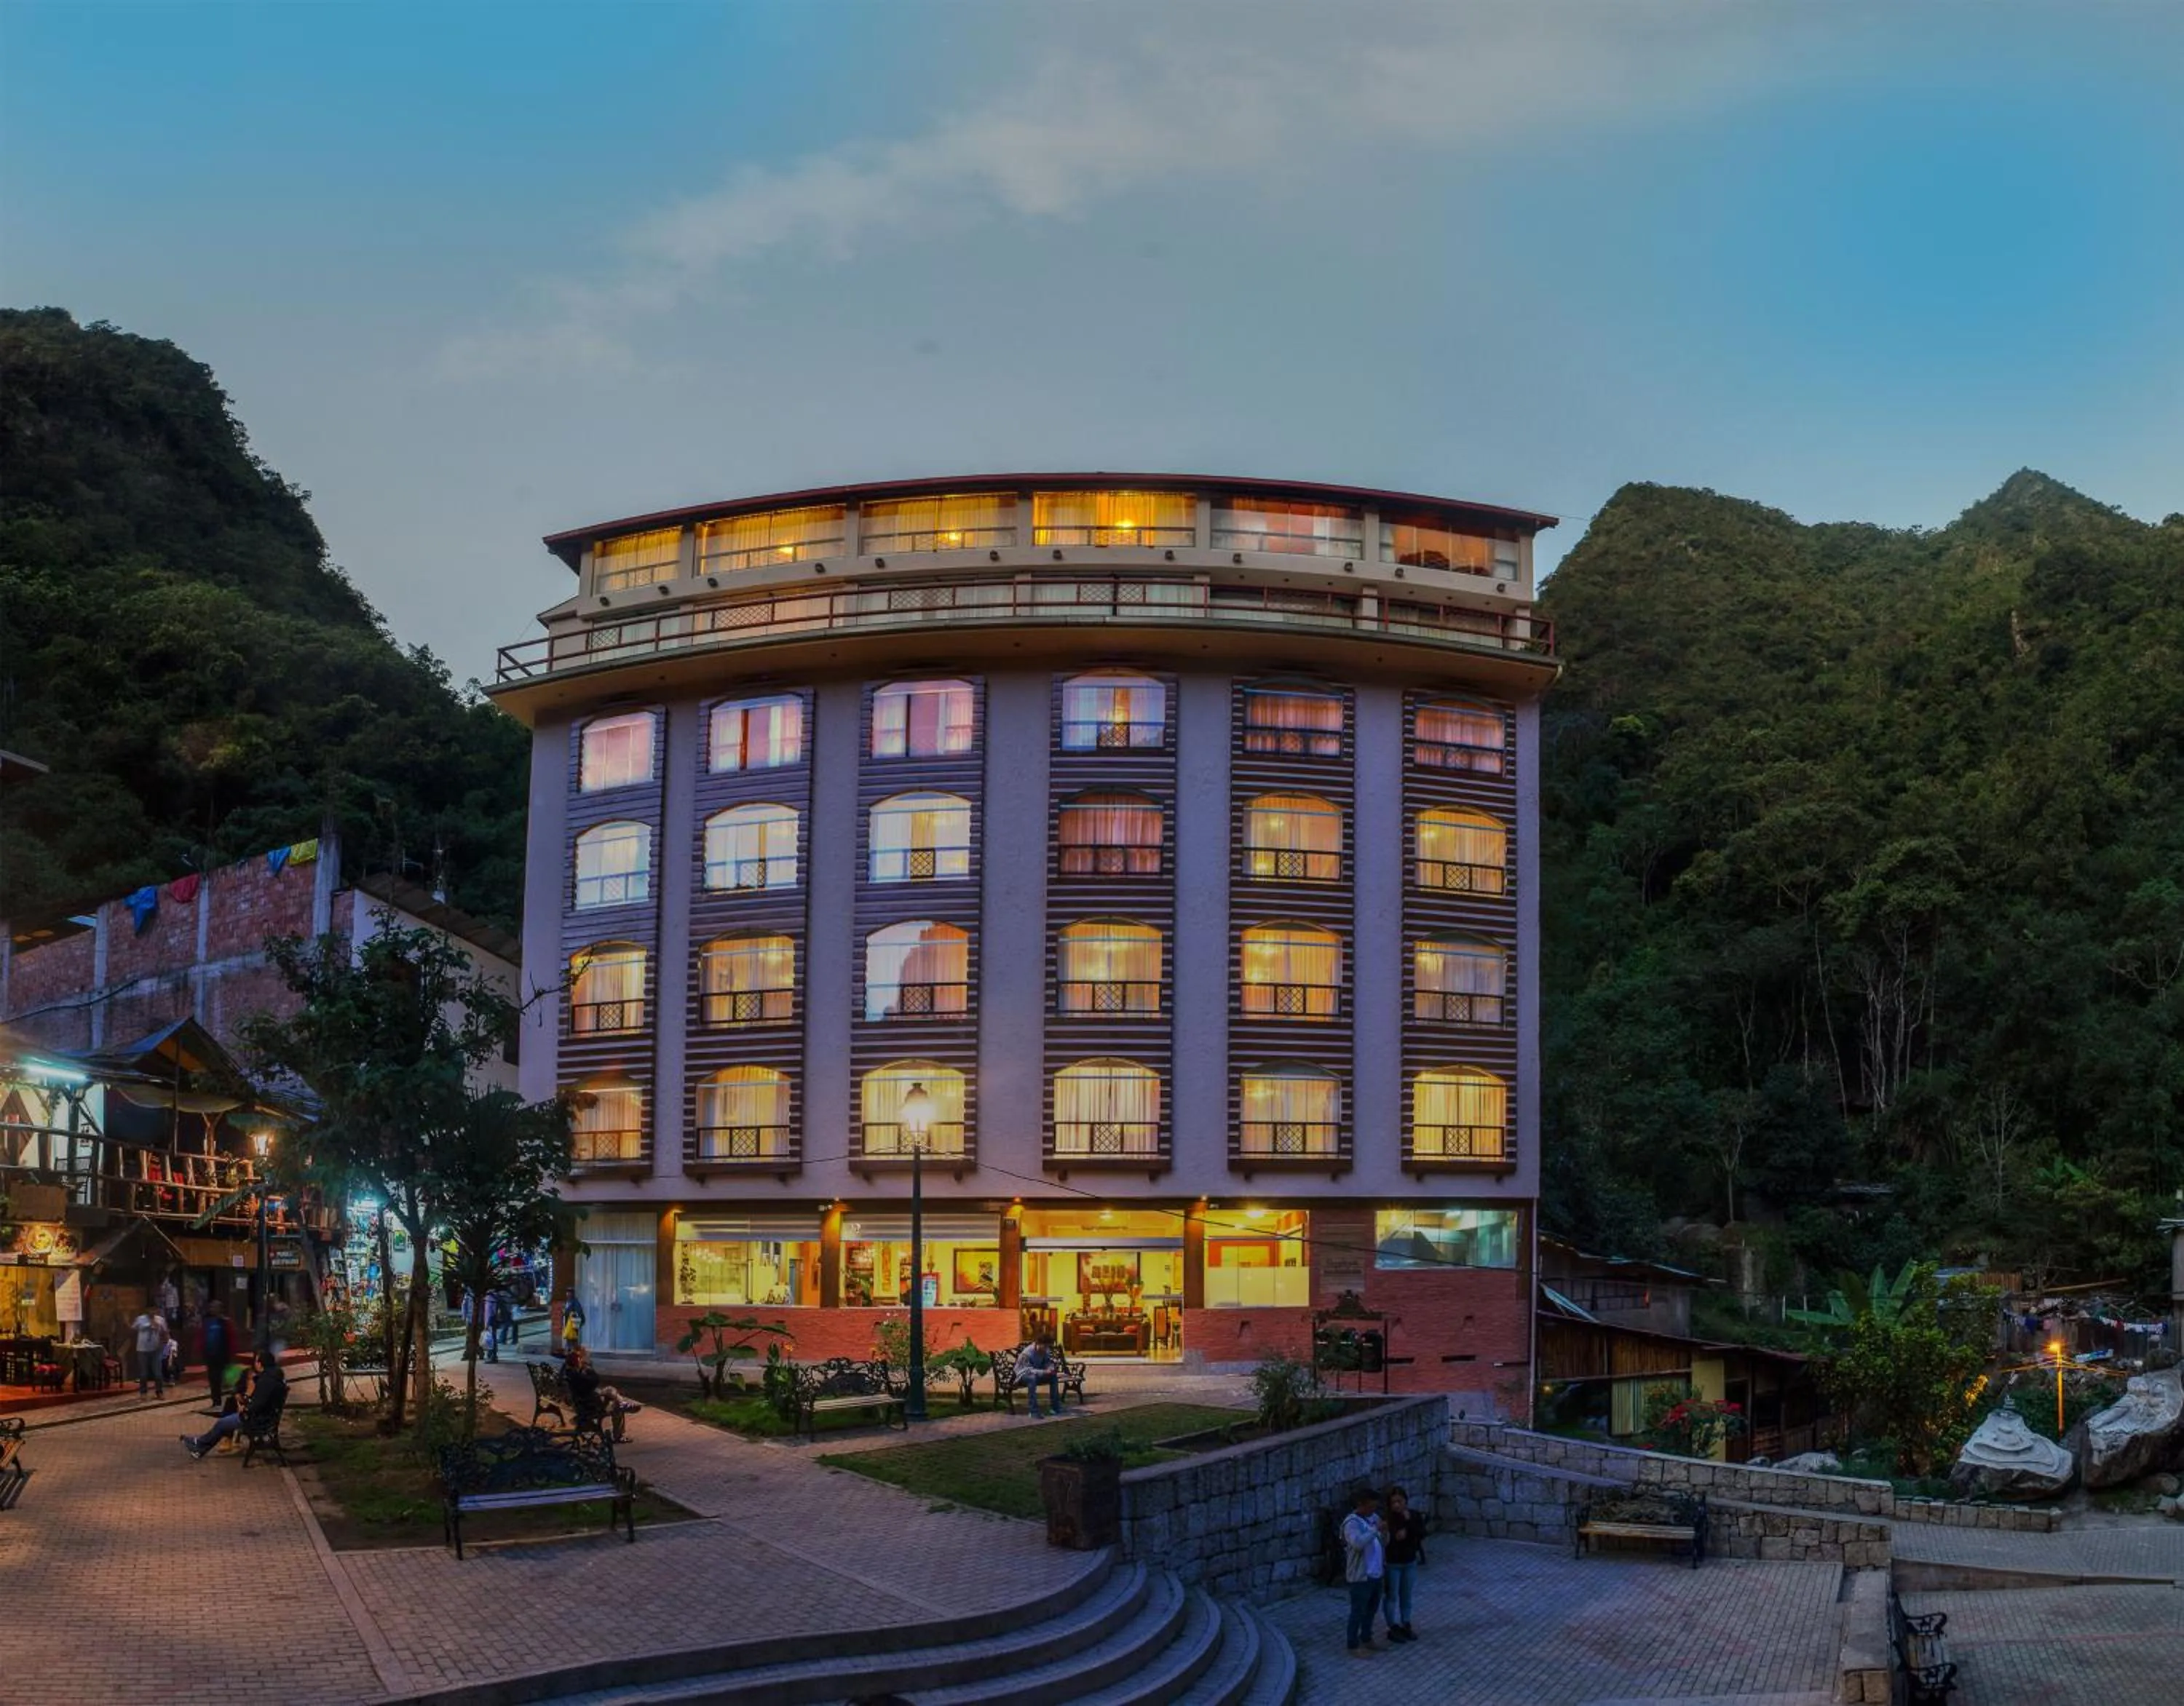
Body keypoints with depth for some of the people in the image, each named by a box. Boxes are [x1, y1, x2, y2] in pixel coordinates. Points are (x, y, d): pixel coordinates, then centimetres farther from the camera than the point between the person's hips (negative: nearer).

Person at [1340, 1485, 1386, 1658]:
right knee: (1358, 1611, 2)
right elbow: (1358, 1543, -36)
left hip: (1375, 1573, 8)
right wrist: (1375, 1529, -32)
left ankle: (1366, 1639, 36)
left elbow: (1383, 1543, 13)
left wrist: (1385, 1532, -9)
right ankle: (1353, 1645, 13)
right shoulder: (1352, 1523, -19)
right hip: (1361, 1576, -8)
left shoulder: (1374, 1518, 7)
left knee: (1371, 1609, 20)